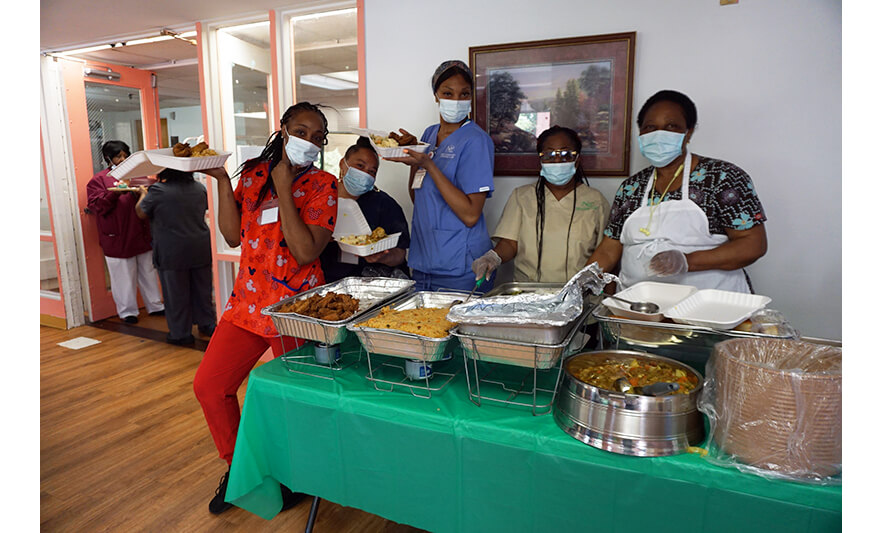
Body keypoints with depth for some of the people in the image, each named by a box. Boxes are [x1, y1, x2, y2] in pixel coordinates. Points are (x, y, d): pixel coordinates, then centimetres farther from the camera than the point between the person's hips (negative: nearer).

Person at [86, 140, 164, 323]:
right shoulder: (99, 179, 0)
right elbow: (95, 205, -9)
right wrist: (114, 193, -23)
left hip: (142, 235, 4)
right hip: (118, 239, -4)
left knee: (148, 273, 13)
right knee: (124, 277, 3)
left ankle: (155, 306, 24)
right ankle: (127, 311, 16)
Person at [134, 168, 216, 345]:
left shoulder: (158, 191, -12)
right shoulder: (199, 188, 2)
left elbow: (141, 212, 3)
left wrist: (143, 194, 22)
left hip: (172, 252, -4)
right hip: (201, 249, 5)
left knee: (176, 293, 6)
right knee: (202, 288, 16)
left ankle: (181, 334, 15)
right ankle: (207, 324, 26)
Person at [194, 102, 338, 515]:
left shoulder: (322, 185, -7)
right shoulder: (253, 174, 7)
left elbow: (305, 252, -20)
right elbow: (233, 235, 2)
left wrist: (284, 188, -18)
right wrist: (222, 181, -4)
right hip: (247, 301, 5)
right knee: (208, 385, 8)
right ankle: (237, 466, 32)